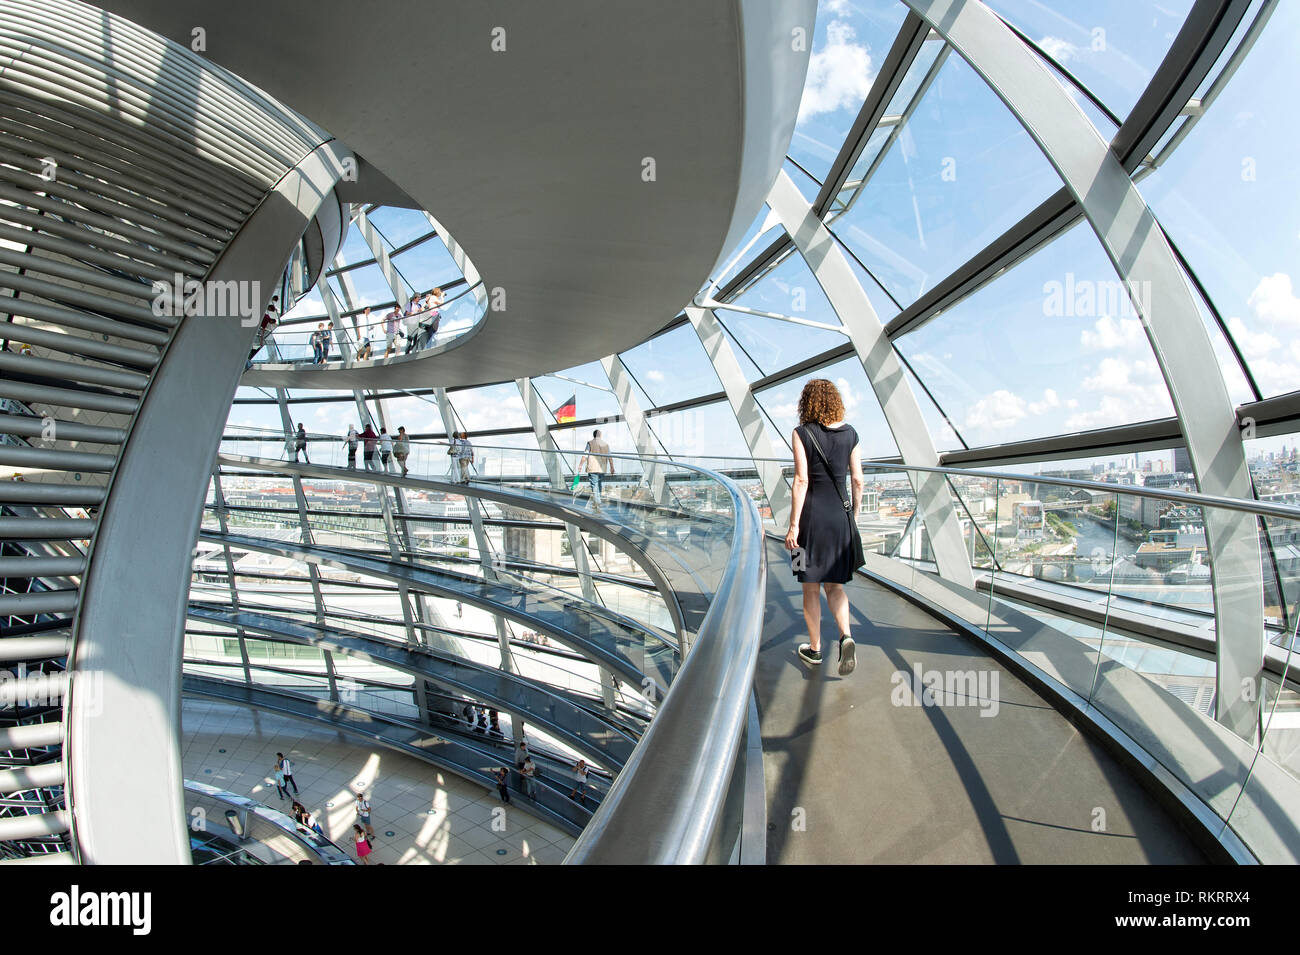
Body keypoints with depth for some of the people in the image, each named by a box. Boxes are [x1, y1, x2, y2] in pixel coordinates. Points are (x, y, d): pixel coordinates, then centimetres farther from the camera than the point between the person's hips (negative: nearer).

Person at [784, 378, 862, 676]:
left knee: (811, 587, 10)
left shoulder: (802, 434, -8)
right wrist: (855, 515, 17)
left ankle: (814, 649, 21)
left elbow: (801, 480, -14)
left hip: (812, 512, -4)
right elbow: (858, 480, 5)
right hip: (840, 513, 4)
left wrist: (793, 525, -11)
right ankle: (846, 637, -5)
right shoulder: (850, 434, 4)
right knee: (834, 585, 16)